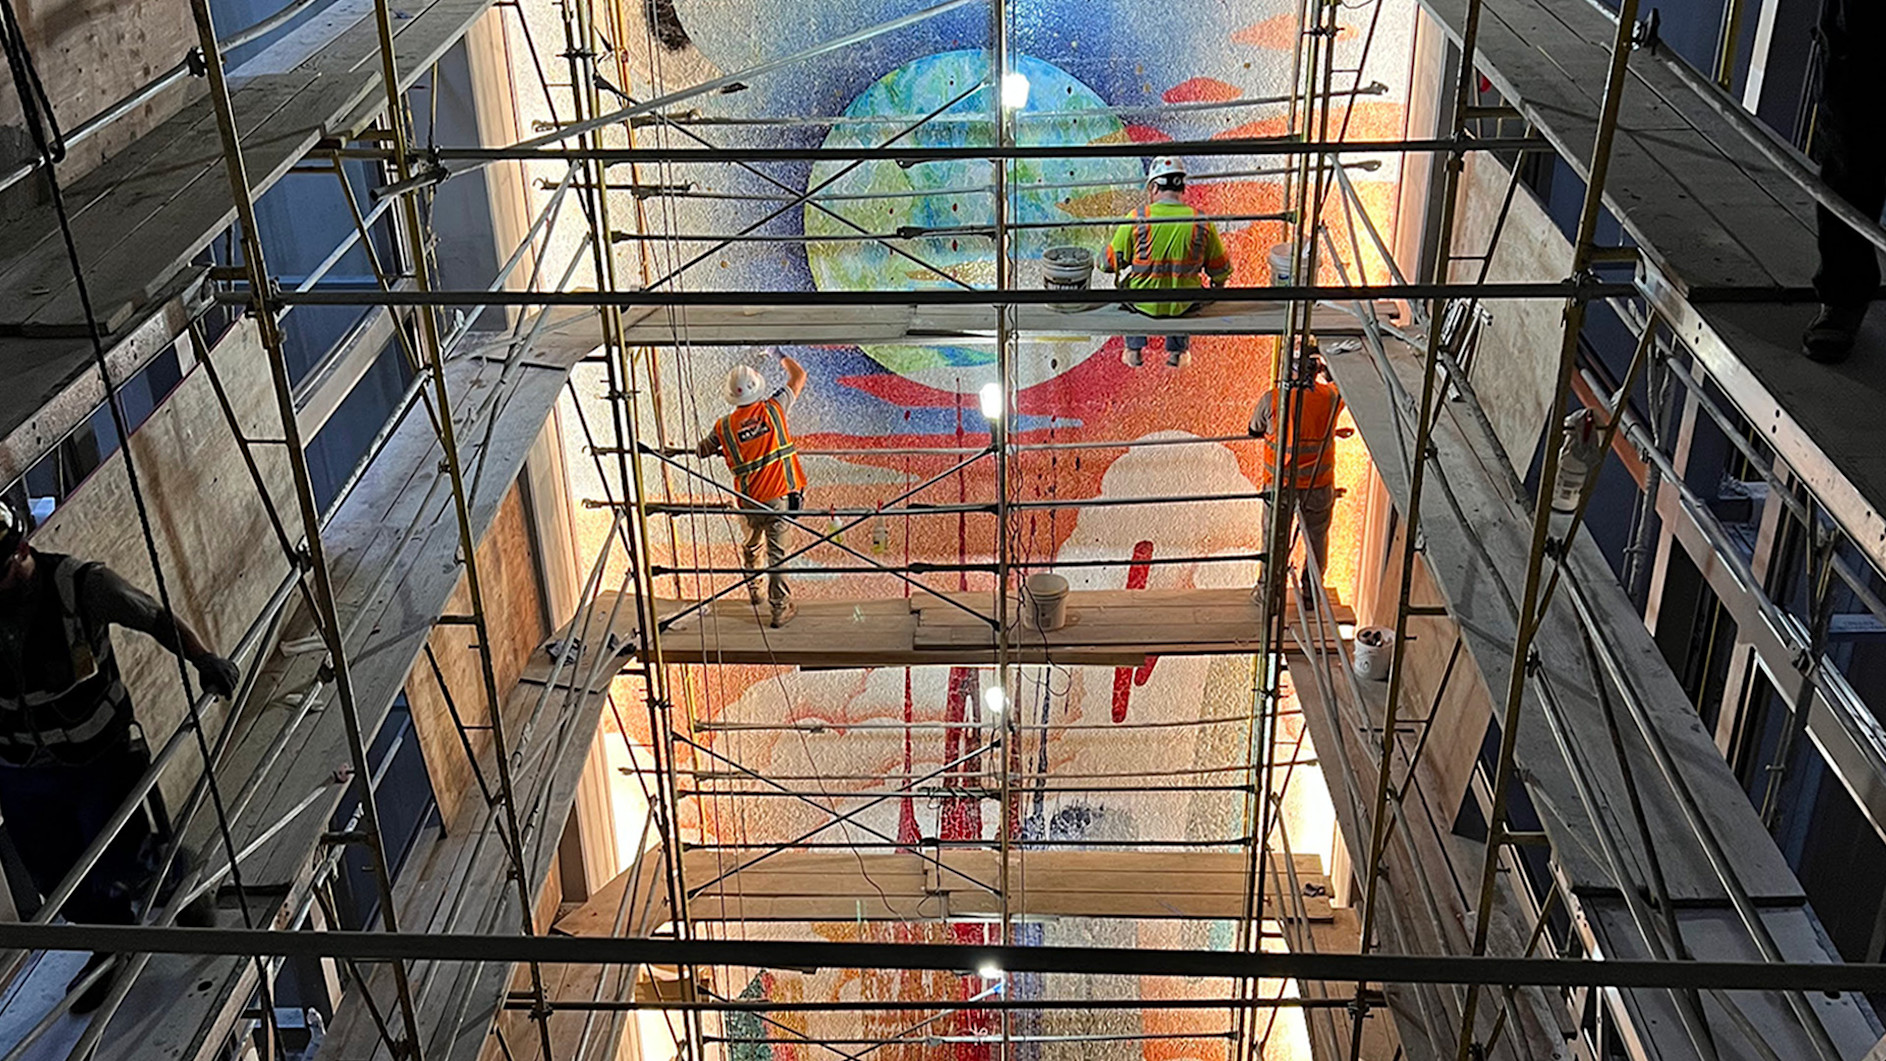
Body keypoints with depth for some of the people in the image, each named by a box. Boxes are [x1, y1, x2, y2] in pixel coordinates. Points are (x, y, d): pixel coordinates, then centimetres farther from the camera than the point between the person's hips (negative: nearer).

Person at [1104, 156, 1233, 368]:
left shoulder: (1137, 218, -16)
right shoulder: (1202, 223, -10)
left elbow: (1109, 262, -8)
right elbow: (1221, 271, 0)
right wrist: (1216, 287, 24)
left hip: (1142, 303, -1)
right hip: (1183, 306, 1)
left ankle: (1134, 350, 36)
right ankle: (1177, 351, 38)